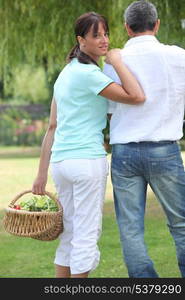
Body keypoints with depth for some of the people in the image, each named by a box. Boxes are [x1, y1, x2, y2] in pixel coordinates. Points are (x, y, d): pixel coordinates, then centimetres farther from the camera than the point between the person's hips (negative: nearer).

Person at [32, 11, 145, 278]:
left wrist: (42, 174, 16)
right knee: (87, 233, 0)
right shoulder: (88, 73, -10)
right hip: (88, 159, -8)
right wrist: (117, 61, -10)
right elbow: (137, 97, -20)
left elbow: (52, 127, 16)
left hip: (60, 161, 9)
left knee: (70, 231, 16)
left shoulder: (65, 73, 16)